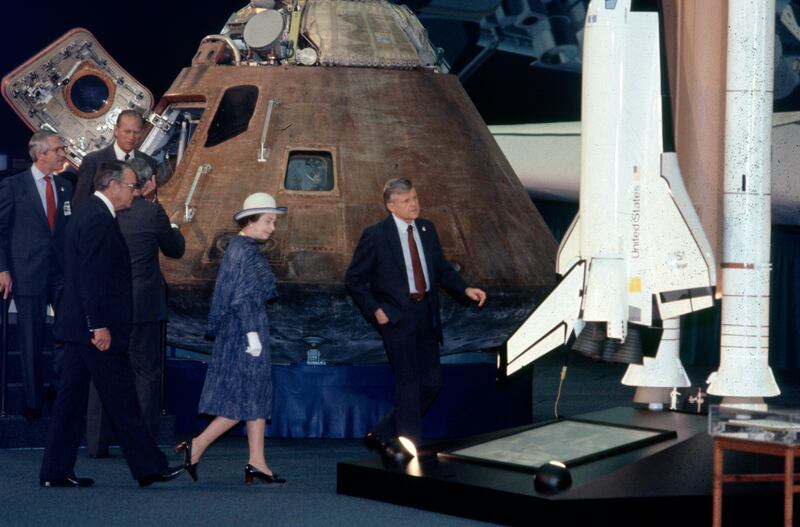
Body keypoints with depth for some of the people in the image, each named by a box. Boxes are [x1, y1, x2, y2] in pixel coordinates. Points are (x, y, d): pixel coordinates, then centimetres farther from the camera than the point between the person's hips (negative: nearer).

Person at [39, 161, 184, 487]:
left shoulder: (87, 215, 17)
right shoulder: (98, 219, -16)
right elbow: (92, 276, -22)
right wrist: (100, 325, -22)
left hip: (77, 326, 10)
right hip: (95, 327, -10)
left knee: (72, 396, 9)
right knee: (121, 398, -3)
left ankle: (56, 472, 10)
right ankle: (149, 468, 3)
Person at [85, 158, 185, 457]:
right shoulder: (152, 213, -12)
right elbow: (175, 250, 3)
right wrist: (173, 229, 23)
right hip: (142, 306, -4)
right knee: (145, 372, 6)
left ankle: (97, 443, 15)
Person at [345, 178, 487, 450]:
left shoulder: (427, 229, 10)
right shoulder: (375, 235, -7)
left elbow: (442, 269, 17)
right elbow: (353, 278, -3)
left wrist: (465, 289, 1)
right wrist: (374, 311, -10)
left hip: (426, 316, 6)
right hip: (397, 318, -6)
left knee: (431, 382, 7)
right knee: (409, 384, -6)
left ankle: (382, 435, 21)